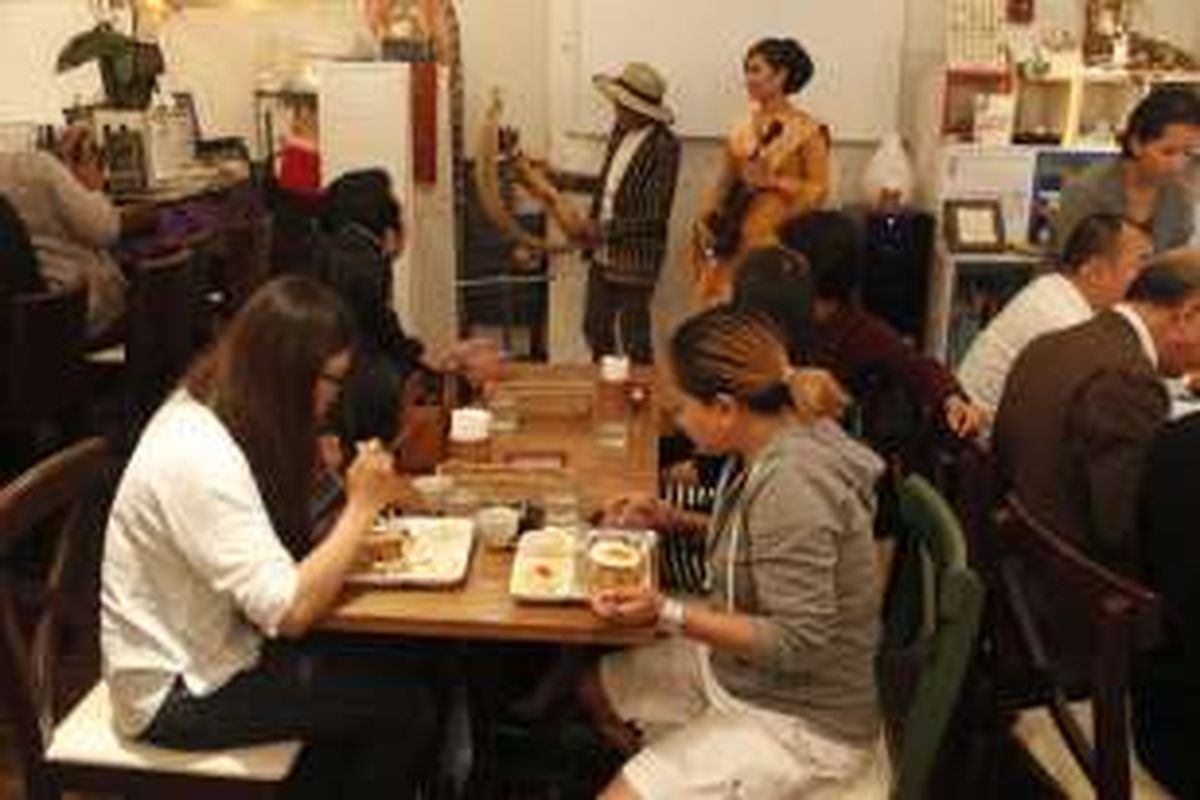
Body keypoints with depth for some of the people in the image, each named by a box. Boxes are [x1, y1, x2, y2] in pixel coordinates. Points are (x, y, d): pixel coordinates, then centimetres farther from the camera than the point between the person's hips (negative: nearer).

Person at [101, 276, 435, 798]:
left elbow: (274, 550, 4)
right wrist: (361, 506, -22)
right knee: (404, 706, -7)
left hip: (210, 646, 8)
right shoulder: (200, 458, -30)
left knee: (403, 665, 3)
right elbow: (289, 611, -31)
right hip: (179, 694, -8)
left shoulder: (204, 409, -1)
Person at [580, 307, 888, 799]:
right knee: (595, 690, 17)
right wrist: (677, 522, 5)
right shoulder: (772, 449, -3)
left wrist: (668, 614, -30)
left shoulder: (792, 484, -30)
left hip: (799, 722, -9)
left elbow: (798, 642, -28)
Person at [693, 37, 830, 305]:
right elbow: (725, 183, 13)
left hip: (778, 238, -4)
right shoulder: (743, 129, 11)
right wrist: (705, 221, 1)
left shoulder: (806, 130, -2)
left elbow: (818, 189, -4)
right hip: (736, 240, 4)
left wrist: (773, 182, -13)